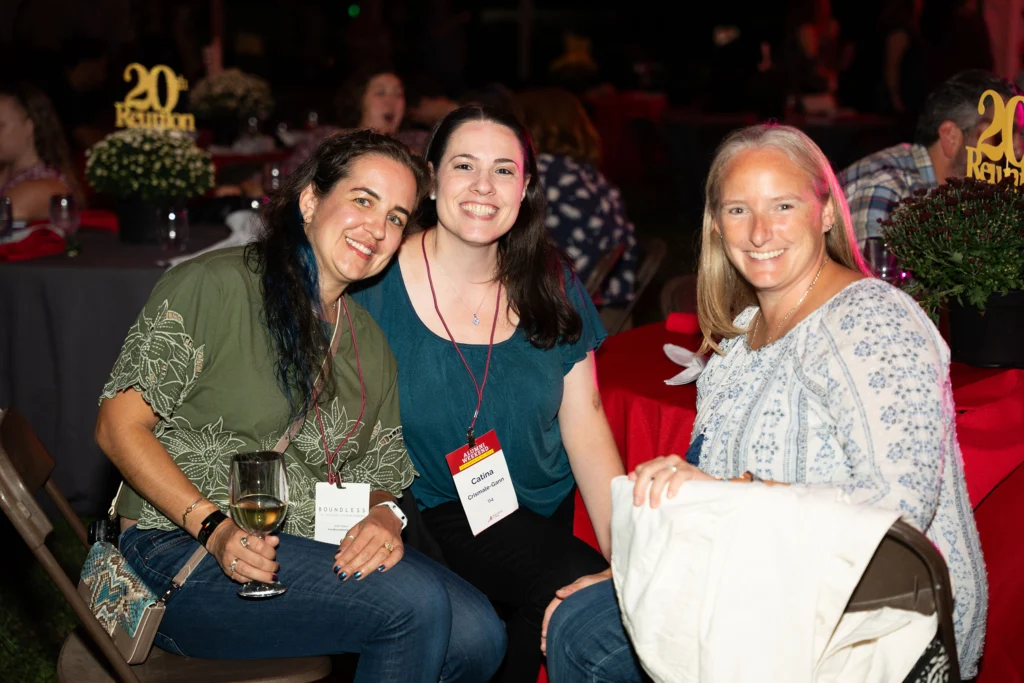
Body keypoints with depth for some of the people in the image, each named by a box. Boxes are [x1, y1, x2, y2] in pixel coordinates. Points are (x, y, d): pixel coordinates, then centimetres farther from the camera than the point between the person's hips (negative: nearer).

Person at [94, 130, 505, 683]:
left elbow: (379, 477, 16)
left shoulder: (369, 343, 15)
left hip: (312, 553, 6)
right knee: (416, 604, -26)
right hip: (182, 549, -6)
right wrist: (214, 526, -20)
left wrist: (383, 518, -9)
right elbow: (119, 426, -9)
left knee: (476, 635, -19)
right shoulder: (214, 285, -6)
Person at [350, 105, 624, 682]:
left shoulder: (551, 289, 4)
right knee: (579, 583, -26)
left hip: (542, 520, 5)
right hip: (428, 521, -4)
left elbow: (585, 428, 4)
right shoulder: (377, 285, -8)